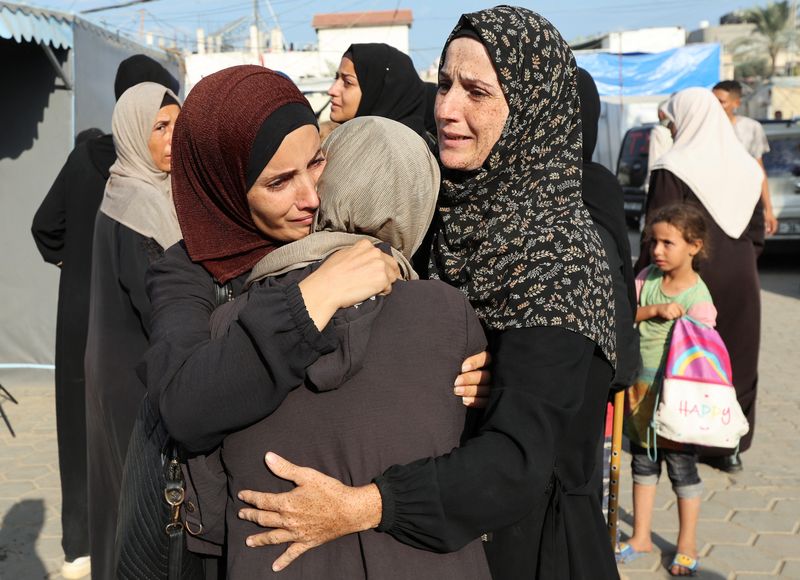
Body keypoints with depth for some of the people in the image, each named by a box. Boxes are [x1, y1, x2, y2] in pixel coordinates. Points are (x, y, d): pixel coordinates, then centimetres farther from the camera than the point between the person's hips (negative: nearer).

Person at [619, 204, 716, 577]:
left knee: (681, 467, 7)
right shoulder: (649, 278, -1)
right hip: (640, 387, 5)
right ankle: (641, 536, 30)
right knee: (643, 462, 16)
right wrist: (655, 310, -23)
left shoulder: (698, 297, -17)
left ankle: (687, 545, 23)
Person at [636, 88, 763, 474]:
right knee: (736, 361, 14)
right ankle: (730, 446, 22)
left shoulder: (672, 170, -14)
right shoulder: (745, 167, 6)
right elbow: (756, 231, 11)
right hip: (740, 282, 6)